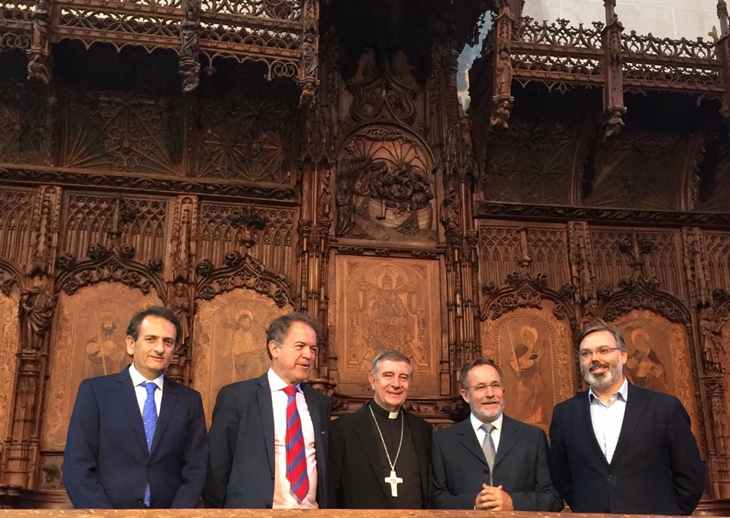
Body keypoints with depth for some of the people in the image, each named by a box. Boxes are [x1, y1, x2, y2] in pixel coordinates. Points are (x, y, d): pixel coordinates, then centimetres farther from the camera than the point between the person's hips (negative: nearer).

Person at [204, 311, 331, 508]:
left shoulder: (320, 403, 6)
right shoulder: (236, 396, -7)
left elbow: (324, 464, 12)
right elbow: (216, 466, -5)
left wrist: (324, 508, 5)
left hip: (311, 512, 4)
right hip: (253, 511, -4)